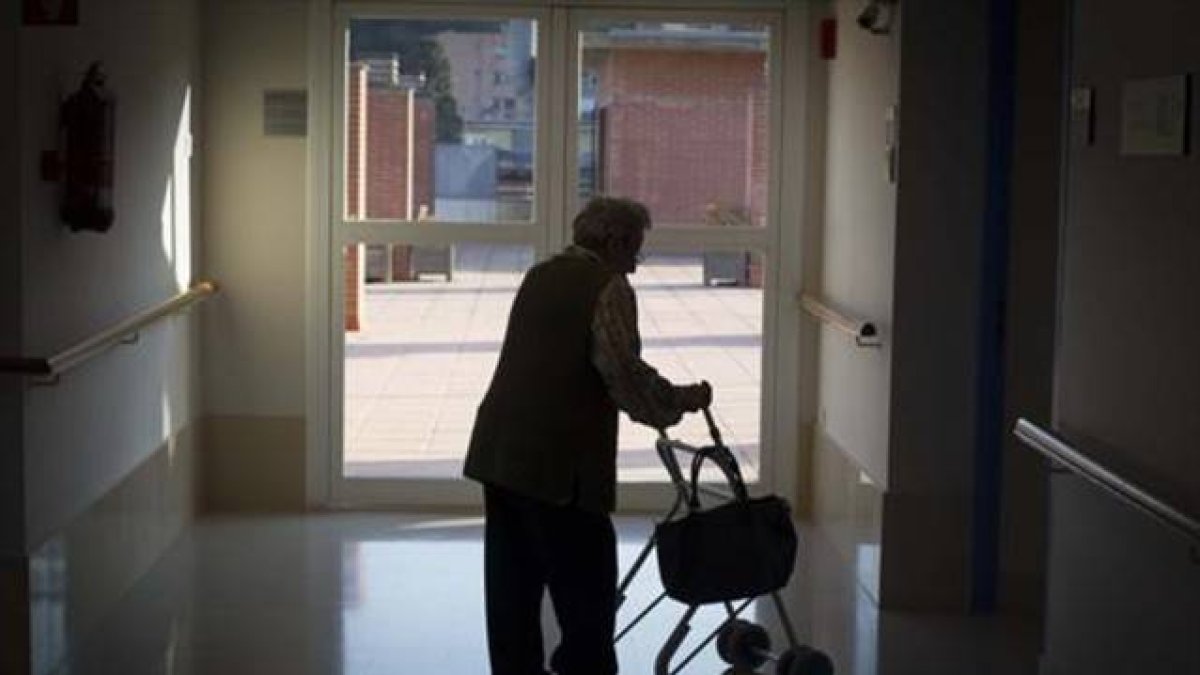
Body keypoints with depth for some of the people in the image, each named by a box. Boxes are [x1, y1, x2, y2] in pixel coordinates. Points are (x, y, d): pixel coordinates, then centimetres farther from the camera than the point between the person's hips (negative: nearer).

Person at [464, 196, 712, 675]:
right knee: (586, 585, 2)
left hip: (498, 451, 8)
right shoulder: (608, 287, -8)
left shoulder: (540, 275, 17)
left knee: (512, 581, 13)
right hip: (558, 464, -8)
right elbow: (626, 375, -19)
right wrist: (684, 399, -3)